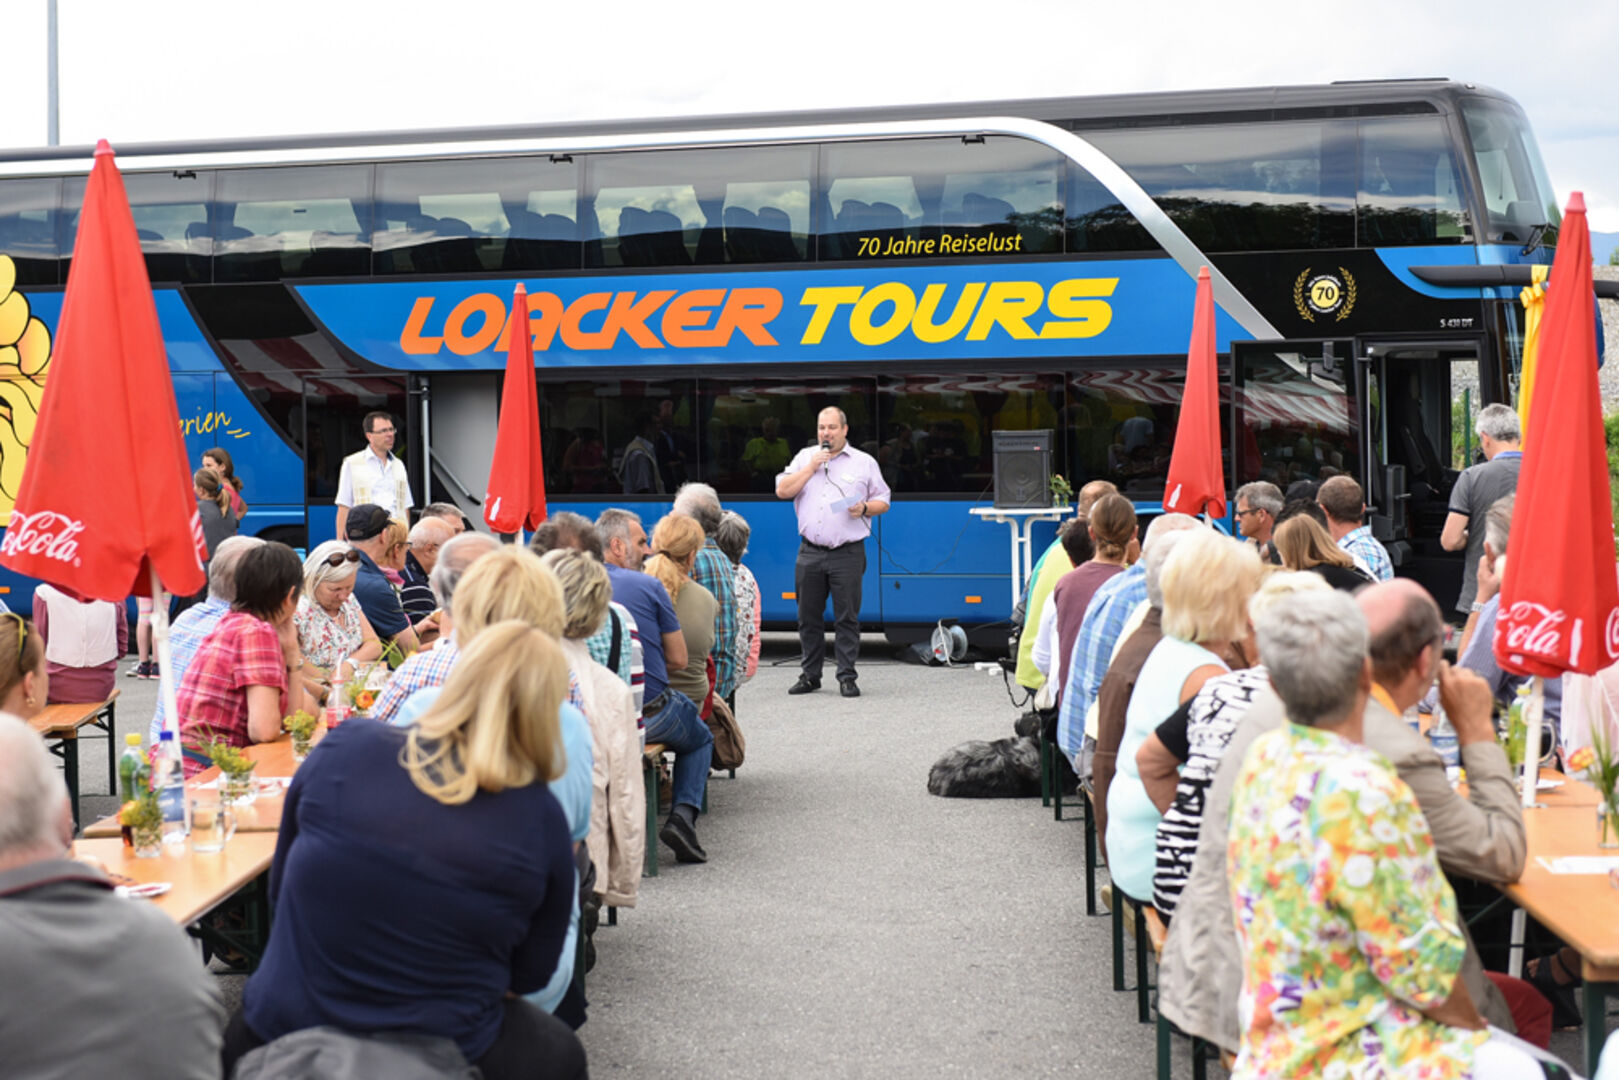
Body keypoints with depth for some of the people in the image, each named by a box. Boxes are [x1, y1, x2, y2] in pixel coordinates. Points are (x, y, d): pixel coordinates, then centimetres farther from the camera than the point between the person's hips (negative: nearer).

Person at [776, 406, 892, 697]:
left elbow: (883, 502, 10)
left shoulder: (864, 462, 8)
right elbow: (782, 490, 2)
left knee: (847, 617, -4)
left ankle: (847, 677, 3)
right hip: (810, 553, 2)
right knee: (808, 617, 7)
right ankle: (810, 676, 18)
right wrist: (811, 467, -4)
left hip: (847, 553, -2)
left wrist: (865, 508, -11)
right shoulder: (804, 457, 13)